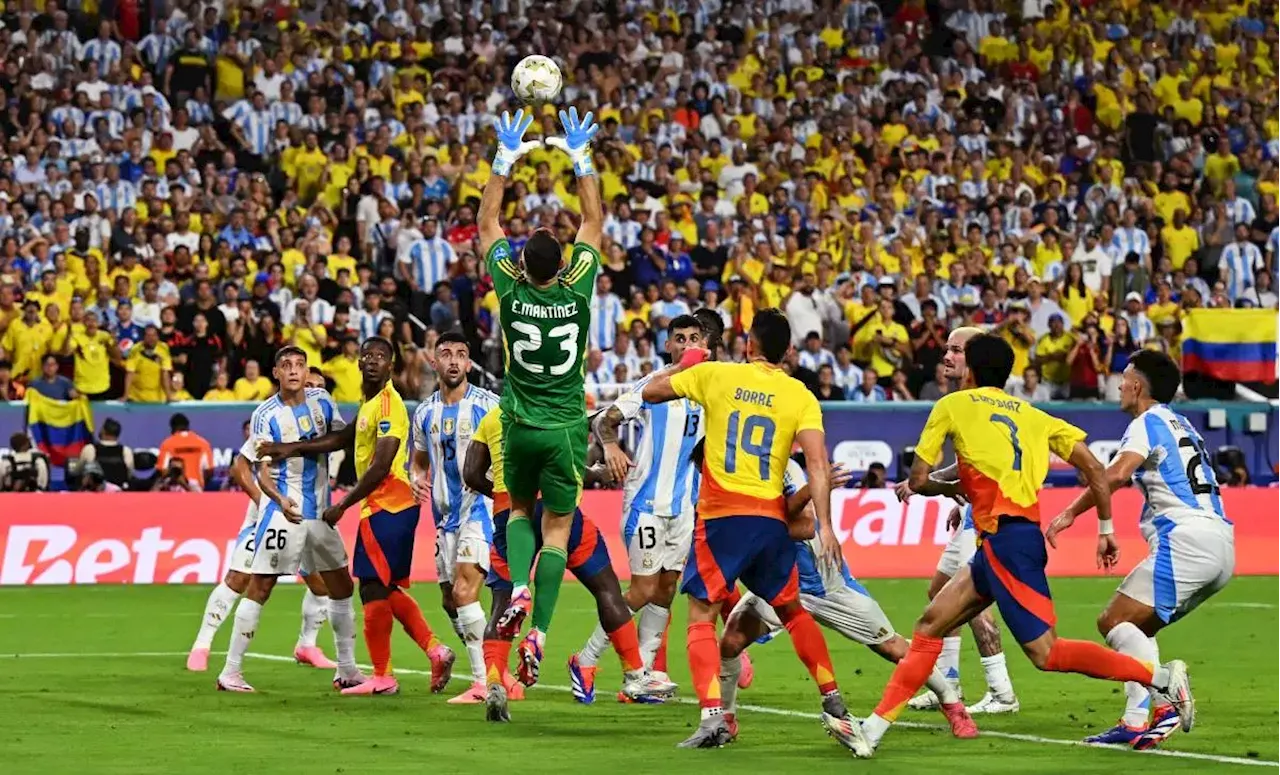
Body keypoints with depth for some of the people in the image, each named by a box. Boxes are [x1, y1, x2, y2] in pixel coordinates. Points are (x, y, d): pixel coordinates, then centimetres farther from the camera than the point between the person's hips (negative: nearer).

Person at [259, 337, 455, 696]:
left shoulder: (388, 403, -15)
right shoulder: (371, 402, 16)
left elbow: (381, 466, -20)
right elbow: (345, 438, 30)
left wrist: (343, 505, -14)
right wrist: (292, 448, 28)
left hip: (386, 507, -10)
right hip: (386, 505, 10)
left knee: (373, 589, -5)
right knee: (385, 589, 14)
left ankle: (382, 677, 0)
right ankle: (435, 650, 10)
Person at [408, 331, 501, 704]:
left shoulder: (488, 405, -6)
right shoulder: (425, 412, 11)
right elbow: (419, 461, 22)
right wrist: (417, 480, 0)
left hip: (481, 508, -7)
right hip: (445, 516, 7)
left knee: (464, 592, -21)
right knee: (450, 601, 9)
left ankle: (484, 682, -20)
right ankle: (490, 675, 23)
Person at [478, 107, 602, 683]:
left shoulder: (511, 290, -10)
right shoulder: (577, 290, -11)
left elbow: (487, 223, 2)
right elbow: (594, 221, 2)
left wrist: (505, 160, 4)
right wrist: (581, 159, 6)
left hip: (520, 425, 1)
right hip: (566, 427, -1)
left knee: (520, 510, 23)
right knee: (557, 529, 3)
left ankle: (518, 590, -4)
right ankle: (538, 634, -10)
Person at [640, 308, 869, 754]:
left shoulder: (715, 375, 3)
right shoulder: (801, 397, 5)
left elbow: (650, 392, 14)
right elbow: (817, 463, -6)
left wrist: (685, 364, 32)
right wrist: (824, 526, -8)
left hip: (720, 516, -2)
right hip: (770, 517, 2)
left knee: (702, 614, 2)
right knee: (792, 611, 21)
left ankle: (713, 717, -14)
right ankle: (834, 705, 19)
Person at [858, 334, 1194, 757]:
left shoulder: (953, 406, 4)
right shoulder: (1032, 415, 18)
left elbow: (919, 480, 5)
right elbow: (1093, 468, 9)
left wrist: (954, 487, 24)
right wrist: (1106, 528, 15)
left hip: (1006, 541, -8)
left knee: (1045, 652, -11)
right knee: (930, 625, 12)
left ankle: (1161, 676, -16)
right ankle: (875, 725, 10)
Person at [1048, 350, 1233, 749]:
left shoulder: (1148, 423, -1)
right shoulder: (1181, 425, 26)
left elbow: (1117, 473, -18)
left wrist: (1071, 512, -13)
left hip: (1186, 539, -9)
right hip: (1222, 546, 9)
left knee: (1114, 621, -9)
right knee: (1136, 630, 15)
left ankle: (1164, 704, -27)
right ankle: (1136, 721, 1)